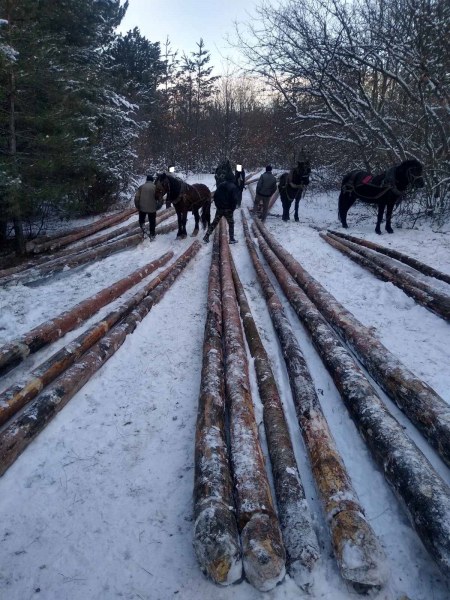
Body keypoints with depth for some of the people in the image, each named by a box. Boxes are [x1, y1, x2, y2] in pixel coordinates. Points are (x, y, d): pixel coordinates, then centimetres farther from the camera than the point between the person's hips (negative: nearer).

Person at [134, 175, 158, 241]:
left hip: (142, 208, 1)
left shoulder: (141, 186, 2)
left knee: (141, 220, 21)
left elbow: (136, 198, -2)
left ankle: (142, 226, -7)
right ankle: (152, 235, 15)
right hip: (152, 208, -1)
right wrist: (157, 206, 10)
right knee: (152, 222, 11)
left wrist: (137, 206, 10)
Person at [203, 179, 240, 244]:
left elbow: (215, 195, 7)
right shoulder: (234, 187, -10)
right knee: (231, 223, 11)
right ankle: (232, 239, 13)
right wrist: (232, 208, -5)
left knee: (214, 222, 12)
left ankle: (206, 237, 11)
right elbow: (235, 199, -17)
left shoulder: (221, 185, 6)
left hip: (219, 208, 4)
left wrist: (217, 205, 13)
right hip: (228, 209, -4)